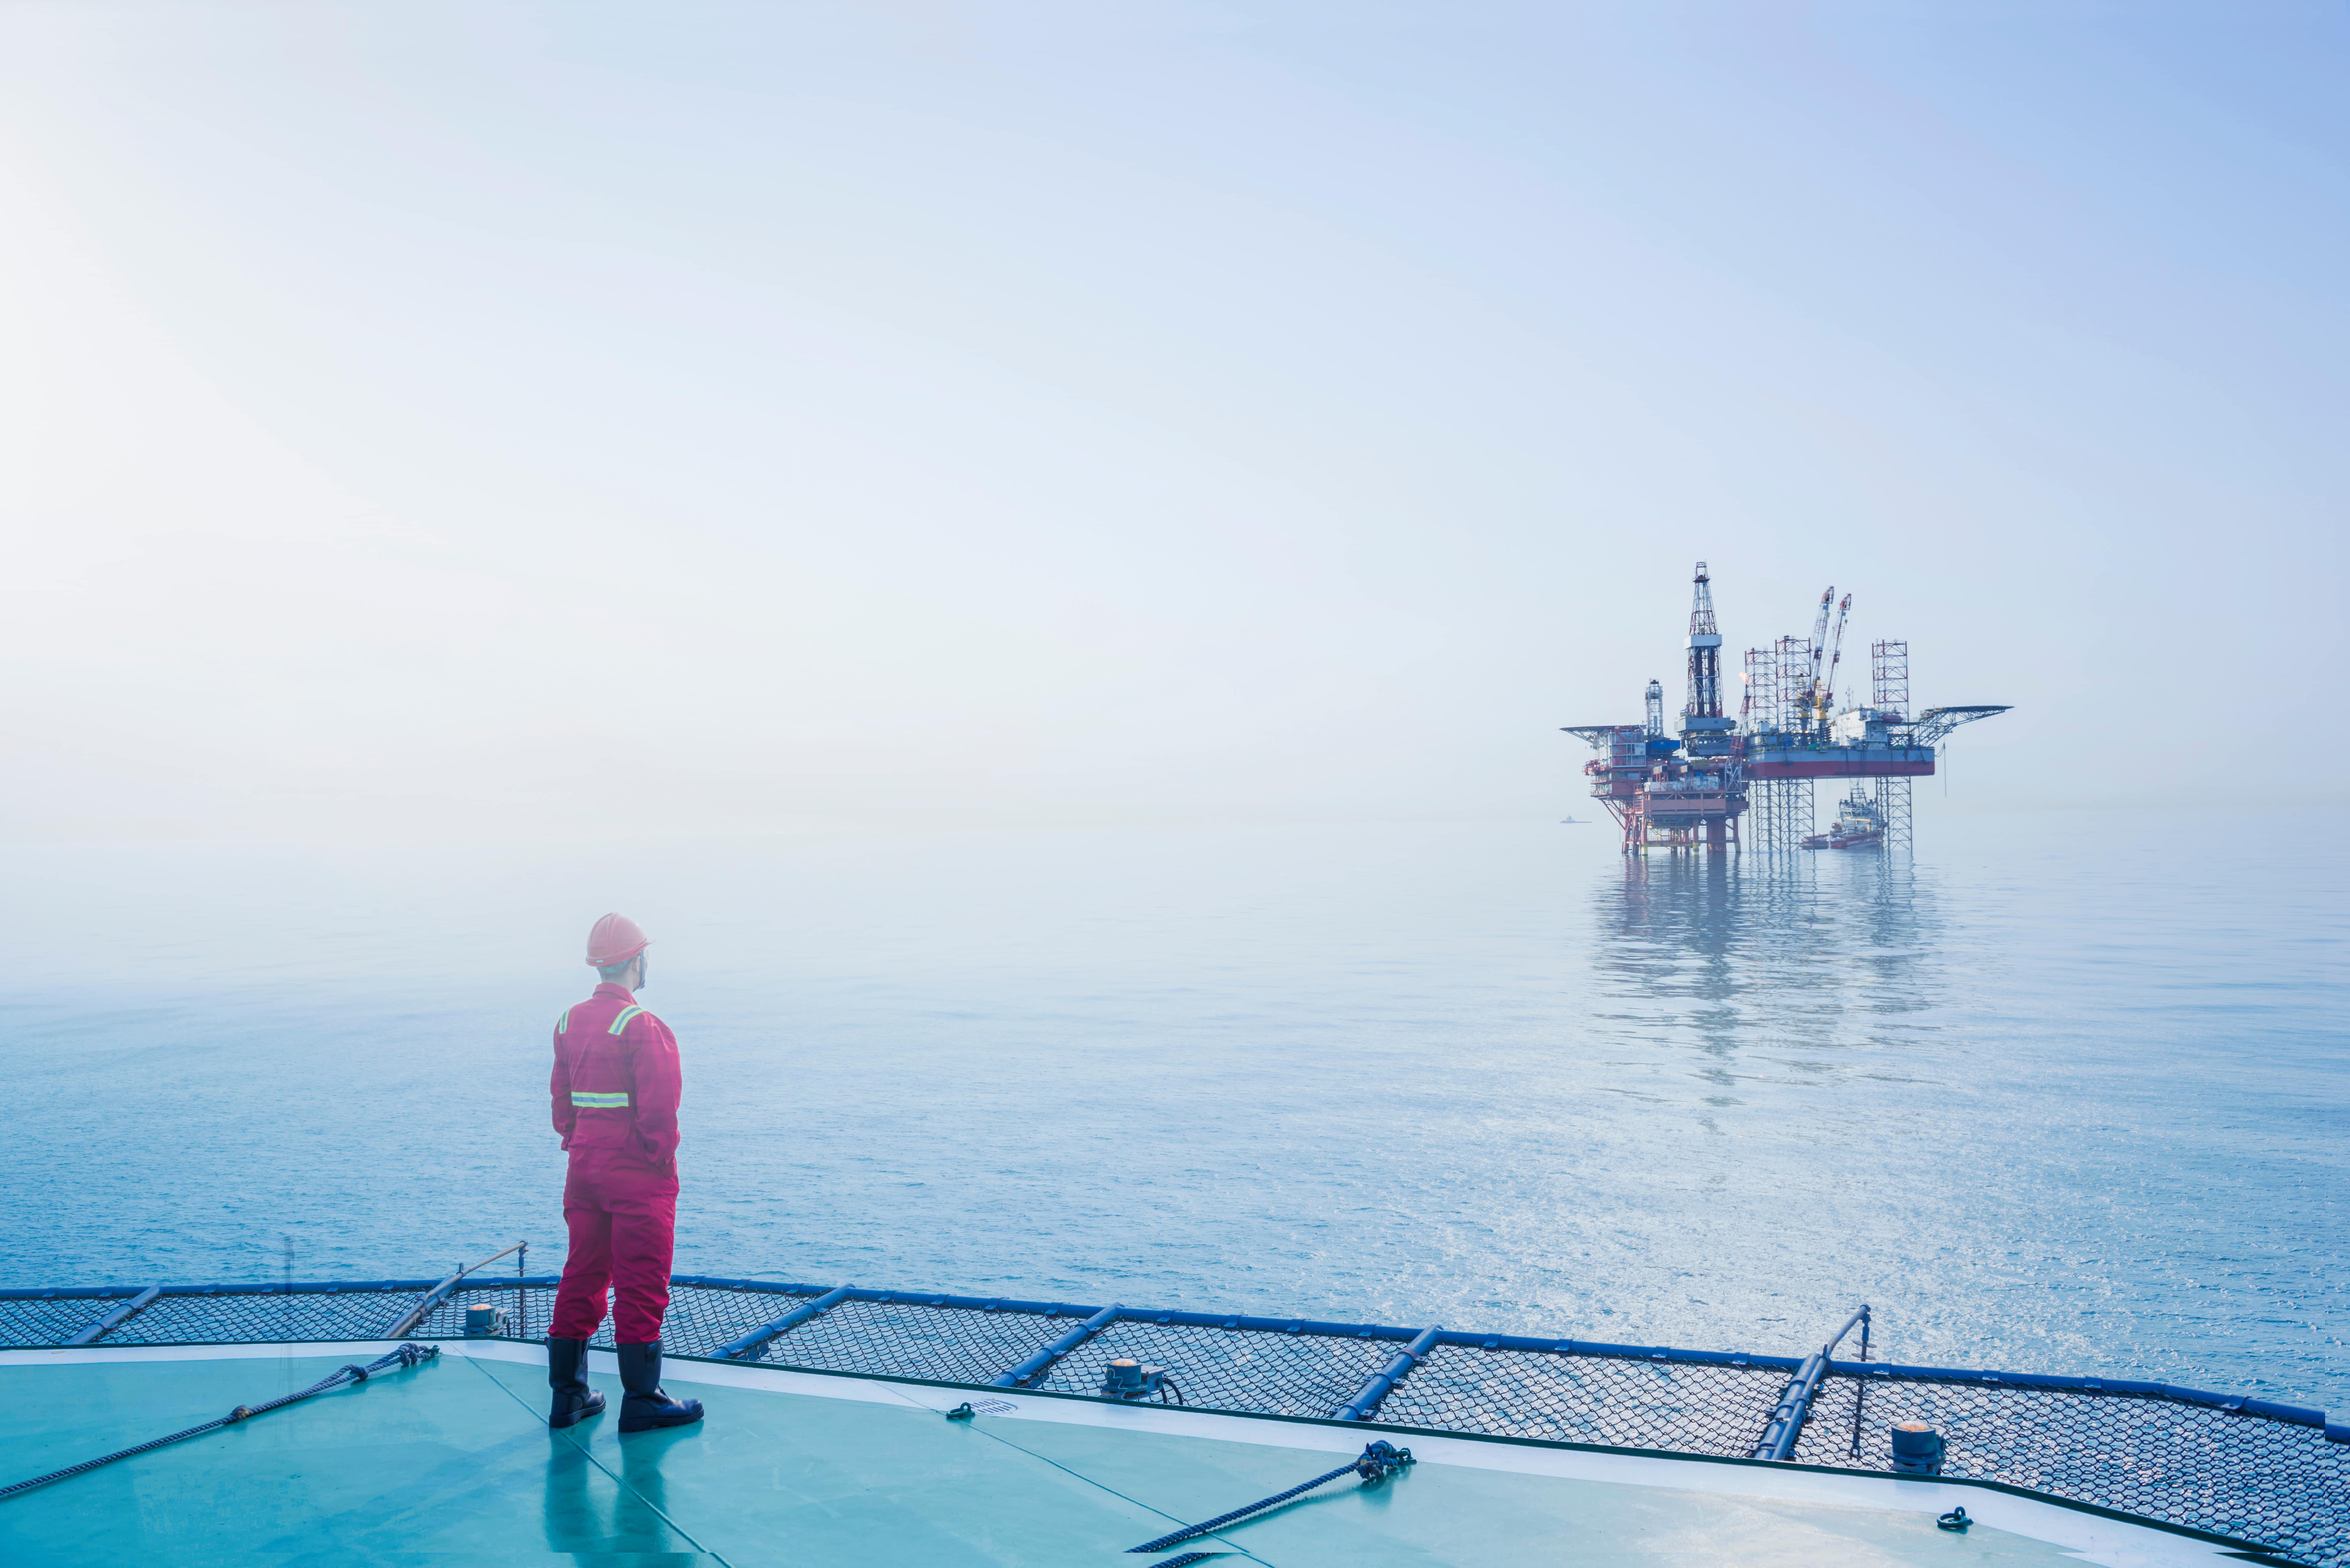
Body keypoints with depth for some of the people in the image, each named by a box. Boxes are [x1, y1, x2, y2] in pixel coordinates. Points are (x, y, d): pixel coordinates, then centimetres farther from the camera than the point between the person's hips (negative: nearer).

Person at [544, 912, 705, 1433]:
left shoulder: (569, 1022, 7)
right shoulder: (642, 1027, -17)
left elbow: (561, 1097, 12)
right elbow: (657, 1108, -19)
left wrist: (577, 1145, 17)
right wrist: (663, 1158, -7)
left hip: (584, 1169, 8)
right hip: (637, 1174, -7)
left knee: (582, 1278, 14)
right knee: (641, 1286, 0)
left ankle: (568, 1395, 20)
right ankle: (641, 1401, 6)